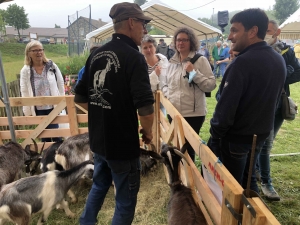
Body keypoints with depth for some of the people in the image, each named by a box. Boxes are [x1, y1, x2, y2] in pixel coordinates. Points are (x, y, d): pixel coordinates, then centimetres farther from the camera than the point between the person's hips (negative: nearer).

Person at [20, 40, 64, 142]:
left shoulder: (52, 66, -1)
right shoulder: (25, 71, -2)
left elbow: (61, 85, 3)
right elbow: (24, 92, 0)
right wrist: (27, 111, 0)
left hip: (53, 107, -1)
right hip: (38, 109, 1)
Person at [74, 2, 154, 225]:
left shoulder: (96, 54, 5)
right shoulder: (134, 57, -18)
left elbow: (80, 97, 10)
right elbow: (145, 107, -27)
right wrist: (148, 132, -8)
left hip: (97, 139, 8)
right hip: (123, 143, -7)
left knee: (99, 185, 29)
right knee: (126, 200, 13)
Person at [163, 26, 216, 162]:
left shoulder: (200, 60, -6)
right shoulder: (172, 63, 10)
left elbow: (211, 85, -12)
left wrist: (194, 72, -20)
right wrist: (166, 95, 2)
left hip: (193, 113, -5)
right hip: (173, 113, 6)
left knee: (188, 148, 7)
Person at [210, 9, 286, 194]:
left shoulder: (243, 62, -24)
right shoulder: (279, 60, 3)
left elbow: (227, 104, -25)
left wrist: (216, 132, -12)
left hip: (237, 135, -8)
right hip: (262, 132, 8)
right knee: (249, 179, 24)